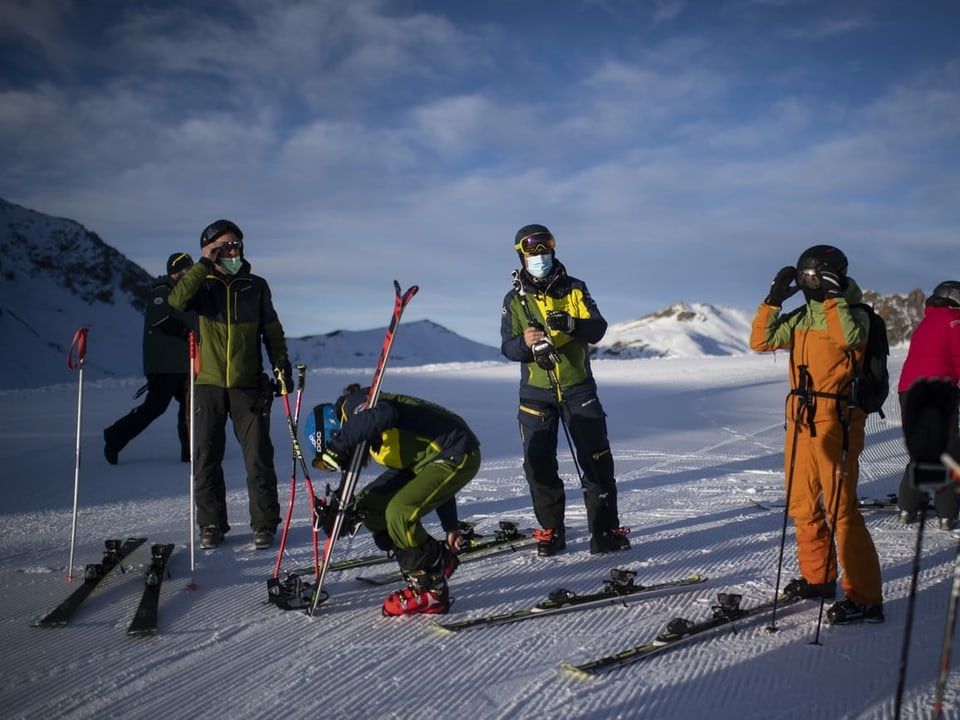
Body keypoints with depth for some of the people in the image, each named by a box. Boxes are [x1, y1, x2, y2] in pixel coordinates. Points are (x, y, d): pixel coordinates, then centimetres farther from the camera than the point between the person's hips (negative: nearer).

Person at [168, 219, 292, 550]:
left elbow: (272, 331, 14)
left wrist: (281, 364, 3)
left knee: (259, 458, -2)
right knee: (206, 458, 5)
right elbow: (177, 300, -18)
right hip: (209, 385, 0)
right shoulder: (203, 285, 4)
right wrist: (204, 265, -16)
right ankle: (212, 524, 17)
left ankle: (265, 524, 8)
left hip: (249, 386, 0)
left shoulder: (256, 286, 8)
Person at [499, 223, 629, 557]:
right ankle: (550, 530, 16)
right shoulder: (514, 300, 3)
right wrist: (525, 343, -26)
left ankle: (605, 529, 7)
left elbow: (598, 329, -8)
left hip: (578, 387, -1)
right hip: (536, 392, 1)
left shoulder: (575, 289, 2)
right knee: (538, 463, 2)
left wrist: (570, 324, -28)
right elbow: (507, 347, -3)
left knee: (596, 459, -2)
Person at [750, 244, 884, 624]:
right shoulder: (801, 317, 13)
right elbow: (761, 340, 10)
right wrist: (774, 299, 3)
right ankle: (818, 577, 29)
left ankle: (865, 598, -3)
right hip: (801, 420, 7)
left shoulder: (853, 312, -5)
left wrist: (831, 297, -19)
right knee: (802, 504, 14)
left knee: (840, 509, -9)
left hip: (836, 420, -7)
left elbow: (848, 337, -27)